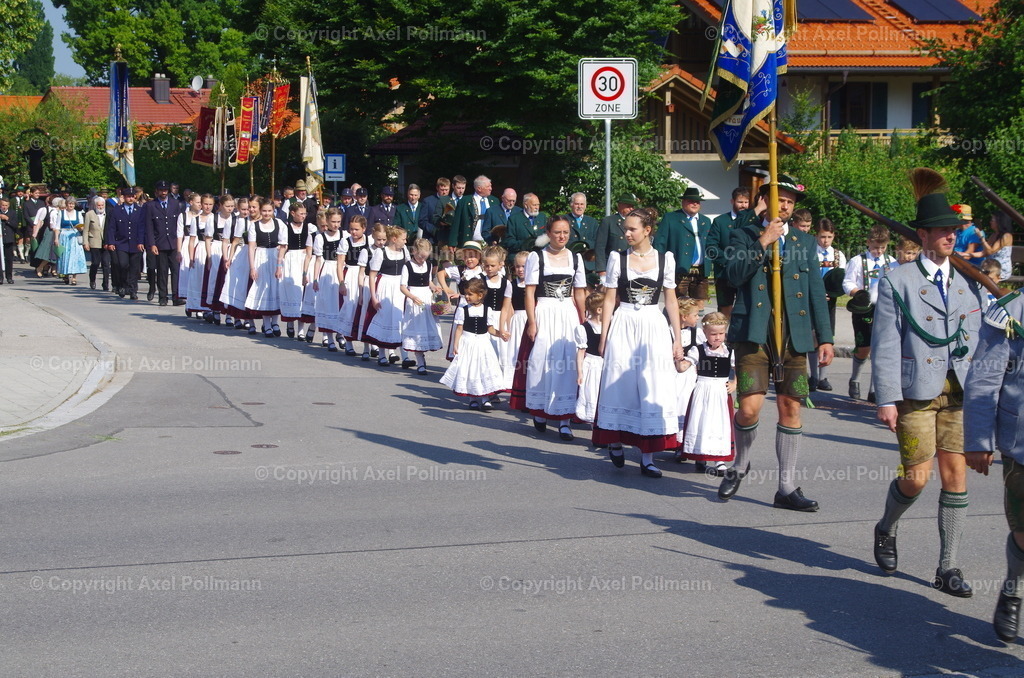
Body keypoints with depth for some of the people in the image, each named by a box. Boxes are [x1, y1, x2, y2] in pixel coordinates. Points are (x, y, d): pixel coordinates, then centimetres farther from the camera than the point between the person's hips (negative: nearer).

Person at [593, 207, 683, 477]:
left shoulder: (665, 259, 4)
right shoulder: (618, 258, 3)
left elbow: (670, 300, 8)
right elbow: (609, 299, 4)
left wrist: (677, 339, 5)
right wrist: (604, 336, -1)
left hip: (654, 326, 1)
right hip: (623, 326, 0)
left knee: (652, 390, -1)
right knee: (621, 386, 3)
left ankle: (647, 456, 3)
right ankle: (615, 442, 25)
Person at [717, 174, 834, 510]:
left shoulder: (805, 242, 15)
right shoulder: (744, 234, 7)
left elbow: (816, 291, 14)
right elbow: (734, 274, -8)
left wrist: (825, 338, 9)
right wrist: (763, 241, -13)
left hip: (794, 335, 3)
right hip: (753, 332, -3)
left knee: (790, 409, 3)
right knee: (750, 408, -13)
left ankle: (787, 489, 11)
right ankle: (740, 465, 17)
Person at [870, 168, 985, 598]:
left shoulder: (969, 283, 13)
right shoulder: (897, 281, 0)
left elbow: (979, 340, 14)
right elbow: (885, 345, -4)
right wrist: (887, 398, -10)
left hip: (960, 392, 4)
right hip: (916, 392, -4)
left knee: (956, 474, 1)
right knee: (917, 477, -4)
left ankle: (948, 568, 9)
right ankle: (886, 530, 28)